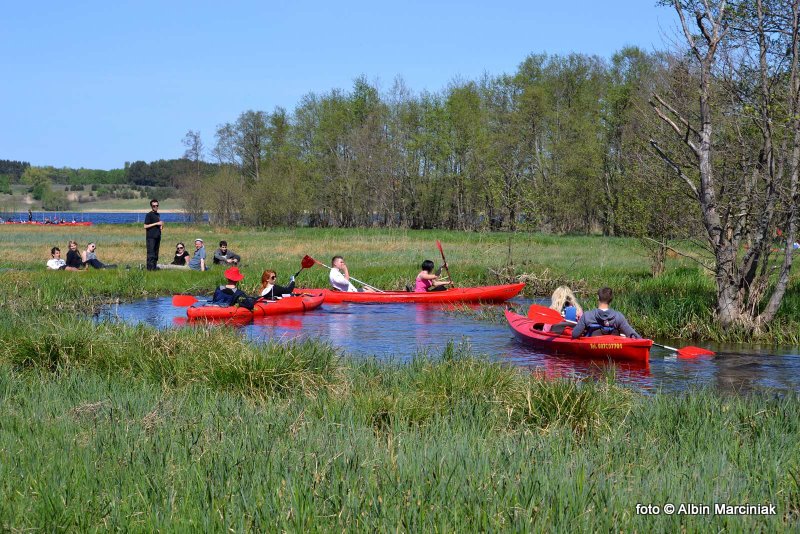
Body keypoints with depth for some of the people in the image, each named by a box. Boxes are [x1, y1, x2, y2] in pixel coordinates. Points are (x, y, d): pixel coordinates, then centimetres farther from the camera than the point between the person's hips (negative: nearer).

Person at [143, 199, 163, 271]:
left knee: (156, 252, 7)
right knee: (151, 253, -10)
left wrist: (161, 226, 8)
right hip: (151, 237, -8)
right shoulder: (149, 215, -5)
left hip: (157, 237, 8)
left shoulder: (158, 215, 18)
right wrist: (156, 223, -15)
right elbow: (145, 226, -11)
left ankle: (155, 266, 10)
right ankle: (150, 267, -12)